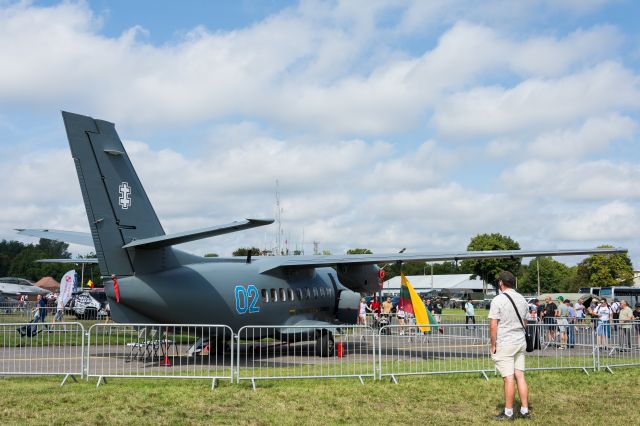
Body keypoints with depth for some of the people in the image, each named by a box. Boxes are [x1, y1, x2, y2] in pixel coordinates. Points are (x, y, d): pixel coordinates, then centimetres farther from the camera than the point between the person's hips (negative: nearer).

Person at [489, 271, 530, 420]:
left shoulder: (498, 300, -12)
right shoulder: (522, 299, 10)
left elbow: (493, 326, -14)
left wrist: (493, 345, -6)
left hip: (504, 345, -6)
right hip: (521, 343, 6)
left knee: (508, 378, -3)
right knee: (520, 376, 9)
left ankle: (508, 413, 2)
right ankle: (525, 410, 11)